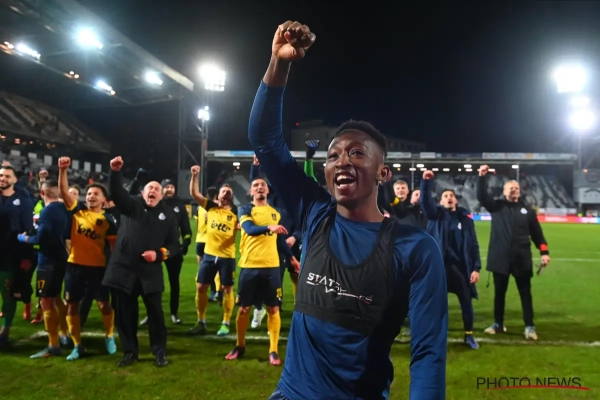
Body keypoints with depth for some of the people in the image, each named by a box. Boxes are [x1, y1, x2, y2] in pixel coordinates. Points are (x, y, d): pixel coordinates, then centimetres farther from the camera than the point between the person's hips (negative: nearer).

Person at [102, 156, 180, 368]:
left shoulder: (168, 216, 8)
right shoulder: (132, 205, 5)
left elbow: (175, 245, 7)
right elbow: (116, 193, -15)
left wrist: (160, 253, -10)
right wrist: (115, 172, -31)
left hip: (151, 273, 0)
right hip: (124, 270, 0)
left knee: (155, 313, 6)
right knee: (124, 314, 9)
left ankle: (160, 352, 21)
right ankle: (130, 352, 26)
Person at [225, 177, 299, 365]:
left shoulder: (276, 212, 12)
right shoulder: (245, 209, 0)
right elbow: (249, 229, -21)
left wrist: (292, 257, 18)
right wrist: (269, 227, -38)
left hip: (271, 266, 2)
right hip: (249, 266, -2)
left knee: (273, 309, 3)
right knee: (243, 308, 8)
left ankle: (273, 351, 13)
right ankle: (240, 346, 27)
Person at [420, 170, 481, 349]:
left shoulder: (465, 218, 5)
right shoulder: (436, 215, 3)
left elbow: (473, 245, 4)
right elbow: (426, 202, -17)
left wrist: (476, 268, -3)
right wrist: (426, 182, -29)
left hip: (461, 266, 1)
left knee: (466, 302, 10)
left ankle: (469, 335, 29)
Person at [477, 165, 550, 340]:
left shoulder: (527, 210, 8)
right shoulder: (496, 206, 6)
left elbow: (537, 233, 8)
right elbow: (482, 196, -8)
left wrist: (544, 252, -1)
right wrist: (482, 177, -19)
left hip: (522, 259, 0)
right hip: (500, 258, 0)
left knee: (525, 293, 5)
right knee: (499, 292, 10)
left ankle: (529, 326, 14)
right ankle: (498, 324, 22)